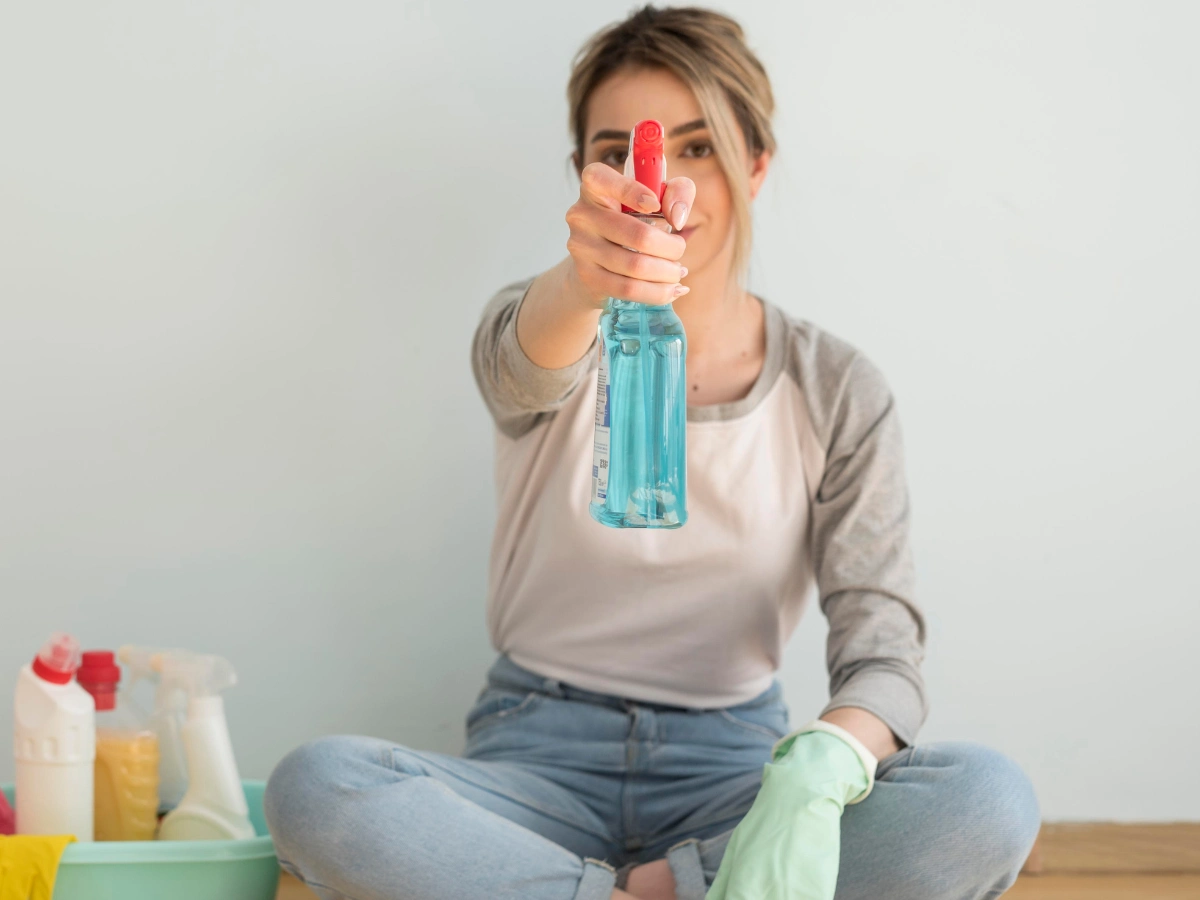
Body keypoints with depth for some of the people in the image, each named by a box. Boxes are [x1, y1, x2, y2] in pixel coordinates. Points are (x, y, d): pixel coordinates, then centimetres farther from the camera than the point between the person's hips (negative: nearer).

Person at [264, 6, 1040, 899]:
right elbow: (522, 365, -26)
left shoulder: (839, 391, 2)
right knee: (314, 789, -32)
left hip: (730, 761, 0)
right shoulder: (545, 335, 1)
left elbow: (882, 641, -8)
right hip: (539, 752, 0)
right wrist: (586, 281, -52)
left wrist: (814, 774, -31)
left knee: (990, 802, -29)